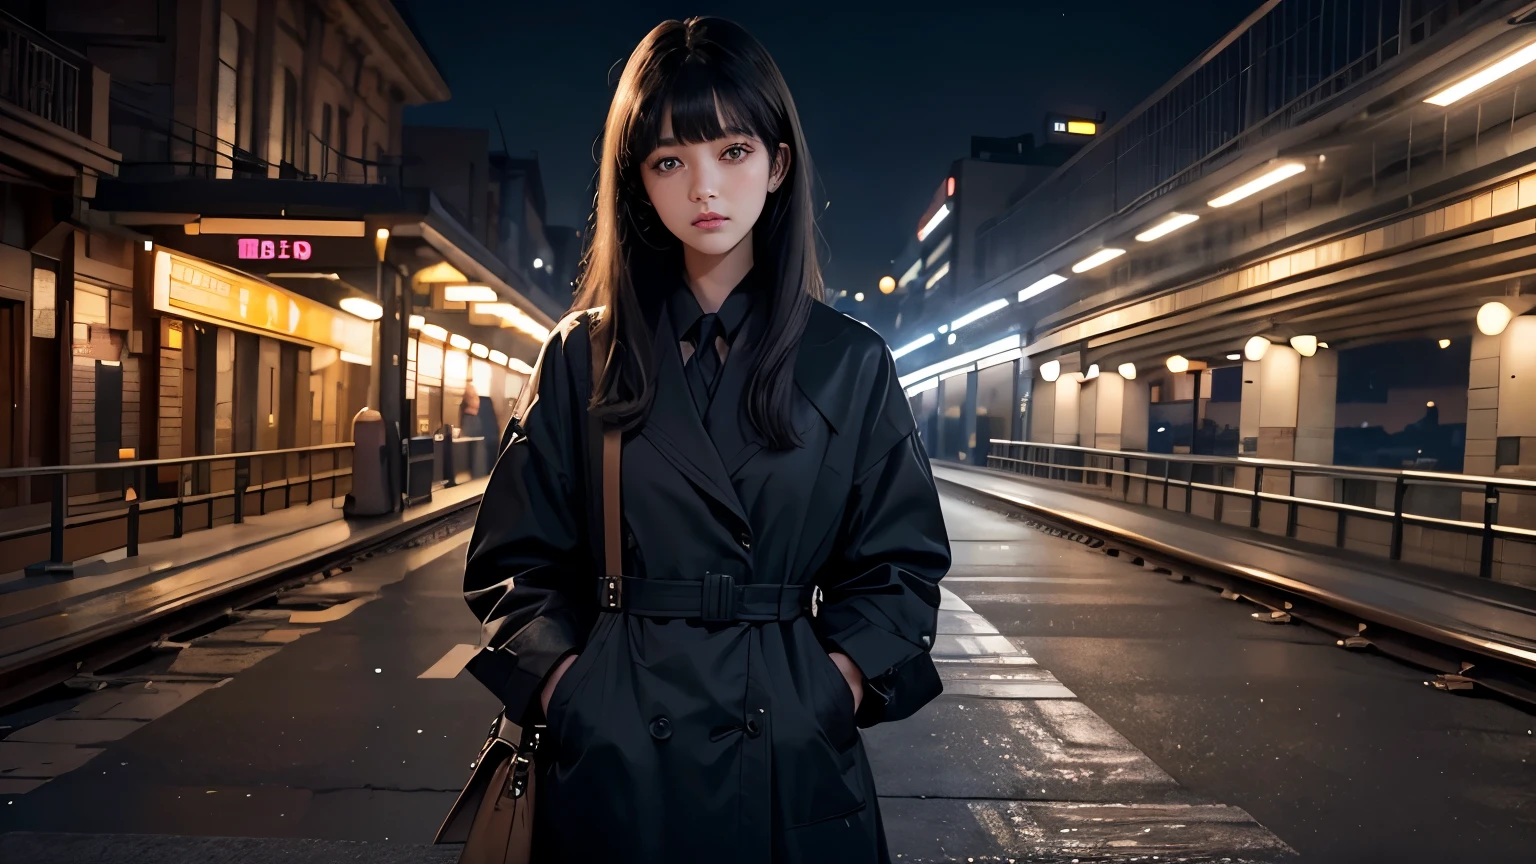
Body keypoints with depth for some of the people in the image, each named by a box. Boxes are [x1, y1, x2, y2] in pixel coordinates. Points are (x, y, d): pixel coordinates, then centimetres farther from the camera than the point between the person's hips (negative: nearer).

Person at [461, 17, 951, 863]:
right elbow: (517, 561, 4)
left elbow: (900, 561, 4)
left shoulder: (851, 363, 0)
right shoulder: (583, 356, 0)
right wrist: (569, 691, -8)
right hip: (614, 759, 0)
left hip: (793, 761, 0)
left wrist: (835, 688, -8)